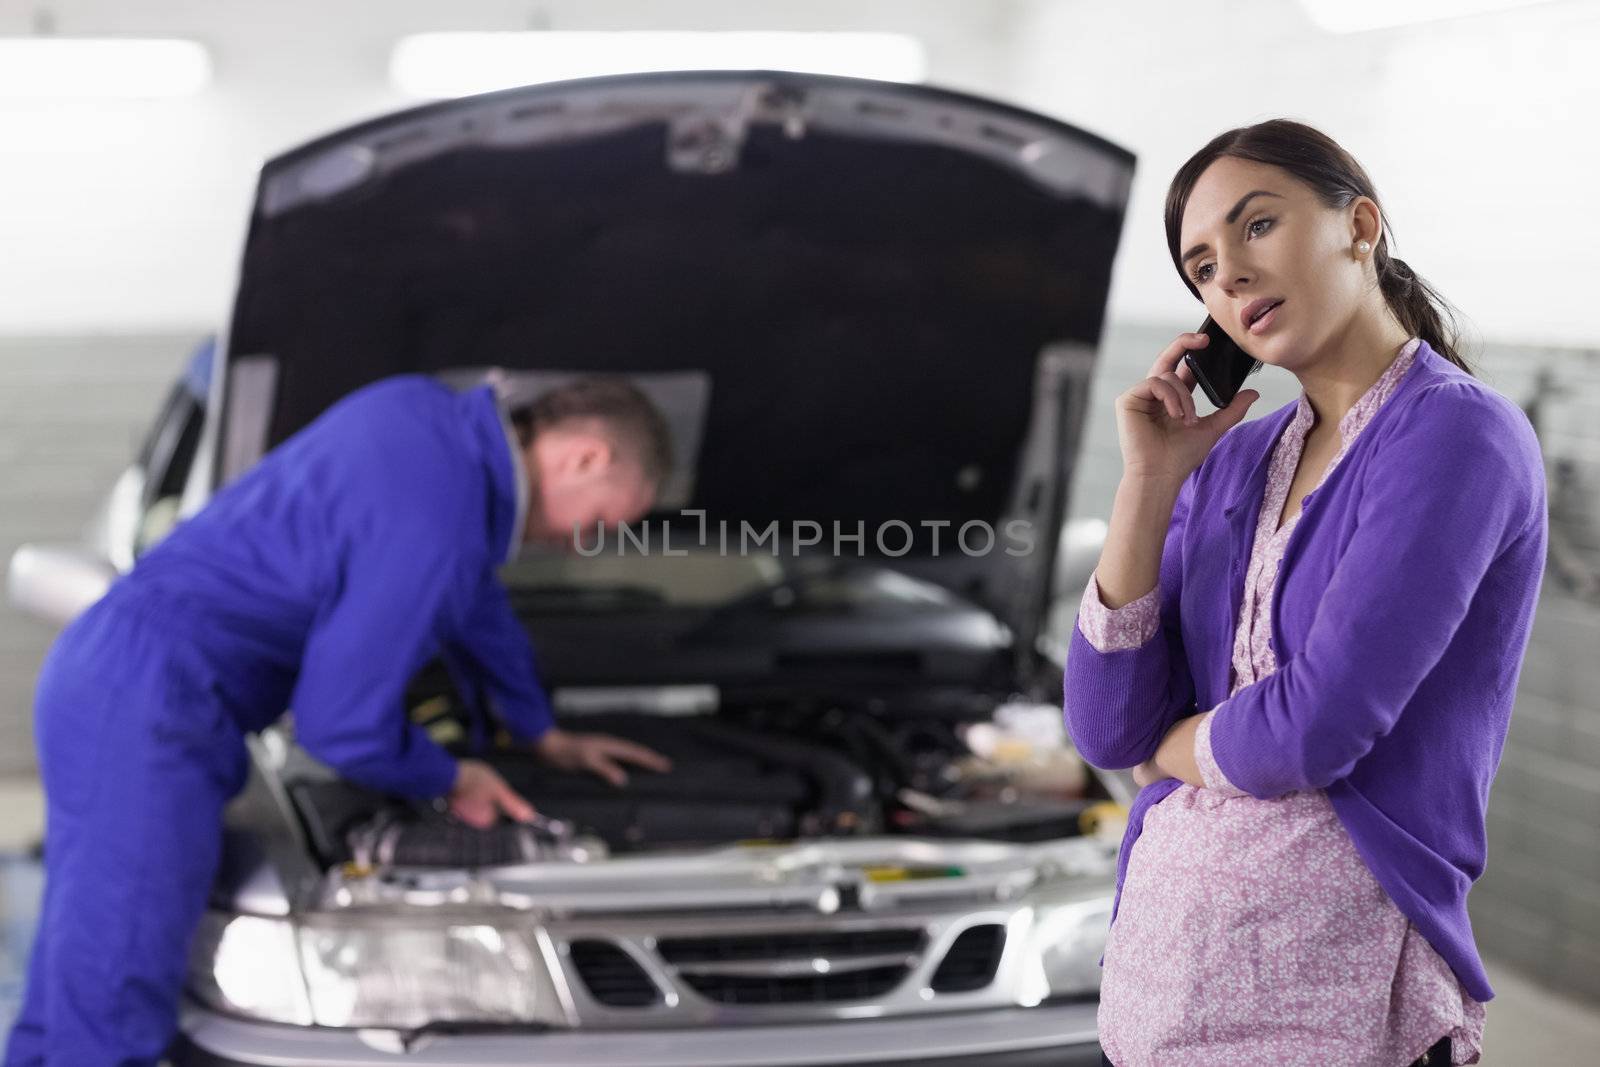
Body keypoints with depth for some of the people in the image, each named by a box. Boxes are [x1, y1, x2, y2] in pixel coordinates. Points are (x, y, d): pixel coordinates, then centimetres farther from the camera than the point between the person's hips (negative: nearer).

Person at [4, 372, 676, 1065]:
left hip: (105, 673, 10)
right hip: (148, 704, -10)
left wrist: (545, 736, 36)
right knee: (113, 1008, -7)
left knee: (79, 992, 14)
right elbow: (342, 722, -17)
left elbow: (472, 595, 26)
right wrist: (449, 780, 3)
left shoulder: (423, 412, 10)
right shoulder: (433, 524, -20)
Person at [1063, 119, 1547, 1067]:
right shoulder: (1232, 461, 9)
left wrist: (1170, 746, 0)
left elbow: (1313, 728, -20)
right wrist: (1150, 482, -3)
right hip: (1157, 946, 6)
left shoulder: (1459, 436, -12)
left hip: (1324, 985, -6)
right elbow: (1107, 731, 2)